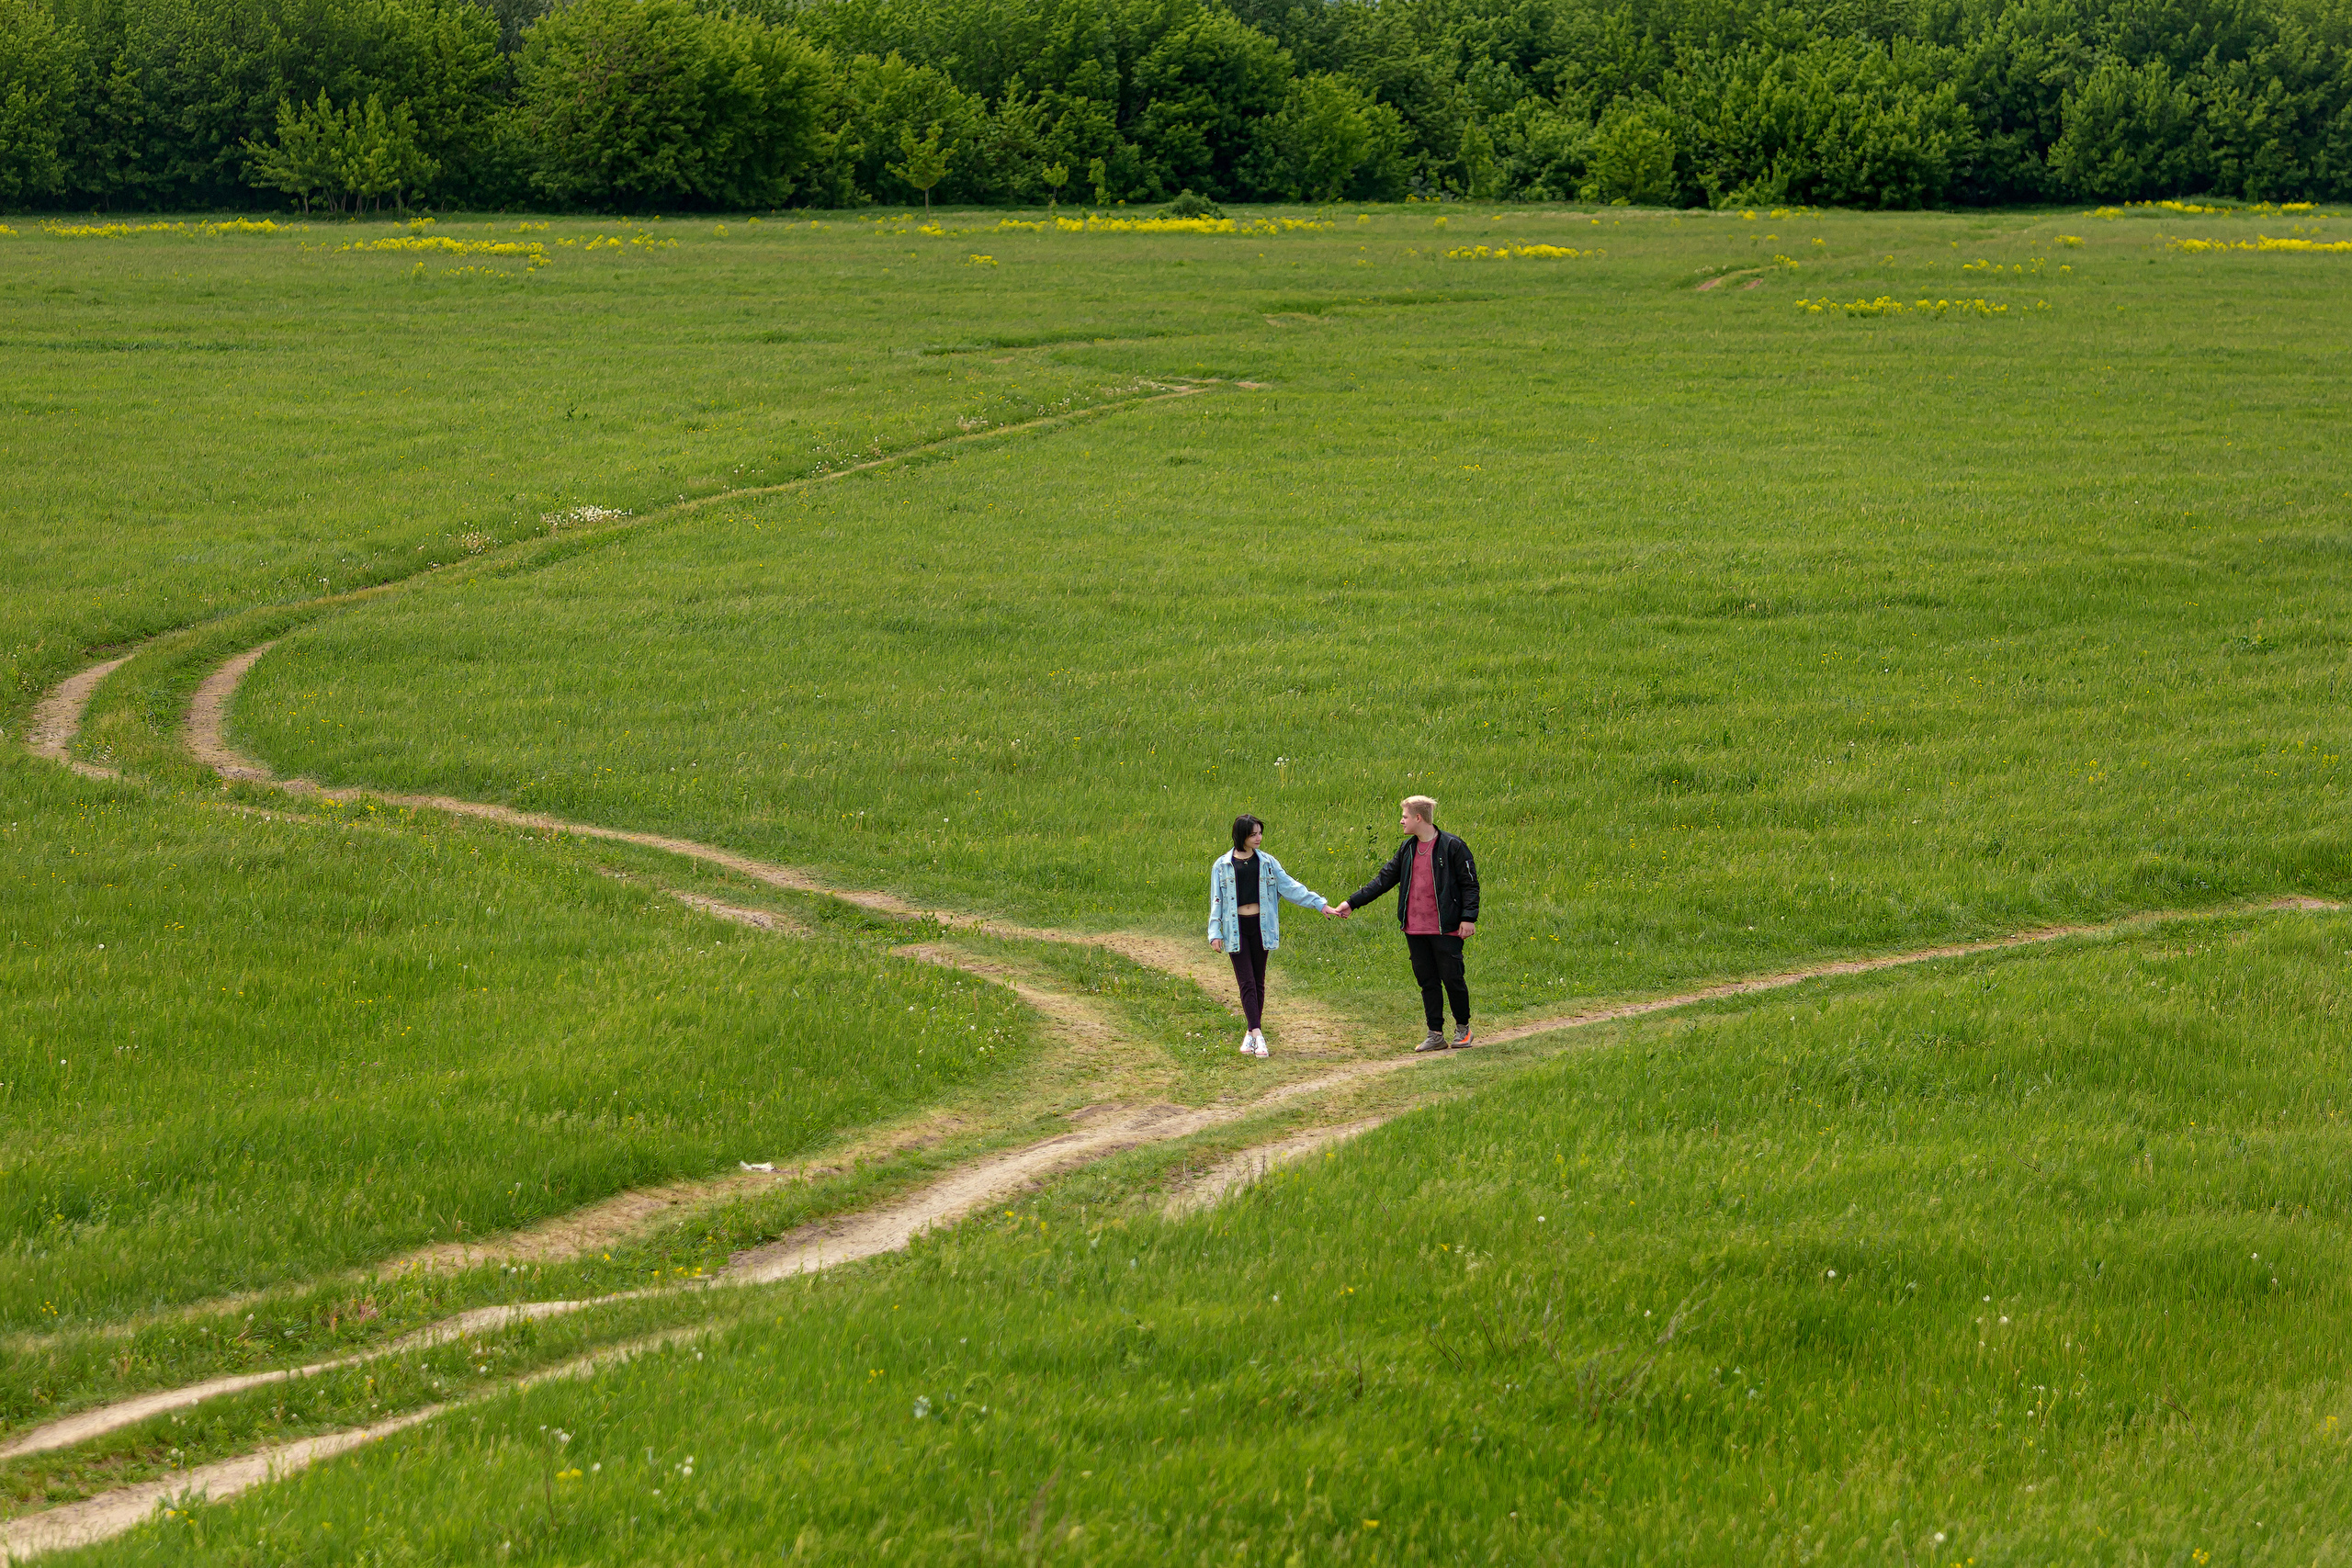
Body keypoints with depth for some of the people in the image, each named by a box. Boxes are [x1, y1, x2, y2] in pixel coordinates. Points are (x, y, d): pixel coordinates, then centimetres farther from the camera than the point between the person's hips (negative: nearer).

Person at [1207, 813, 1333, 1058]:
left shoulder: (1266, 862, 7)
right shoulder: (1223, 866, 4)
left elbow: (1290, 886, 8)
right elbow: (1216, 901, 5)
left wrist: (1319, 904, 2)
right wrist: (1215, 932, -2)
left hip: (1260, 926, 2)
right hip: (1236, 928, -2)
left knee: (1258, 982, 6)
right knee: (1247, 983, -9)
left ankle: (1253, 1032, 16)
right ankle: (1257, 1035, -19)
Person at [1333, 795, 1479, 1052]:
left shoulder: (1452, 847, -7)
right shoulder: (1407, 849, 12)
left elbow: (1470, 884, -6)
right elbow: (1384, 880, 15)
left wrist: (1469, 917, -15)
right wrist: (1352, 903, 11)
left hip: (1445, 929, -6)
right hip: (1415, 929, 6)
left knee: (1452, 979, -1)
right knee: (1427, 981, 7)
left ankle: (1463, 1029, 18)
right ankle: (1436, 1035, 13)